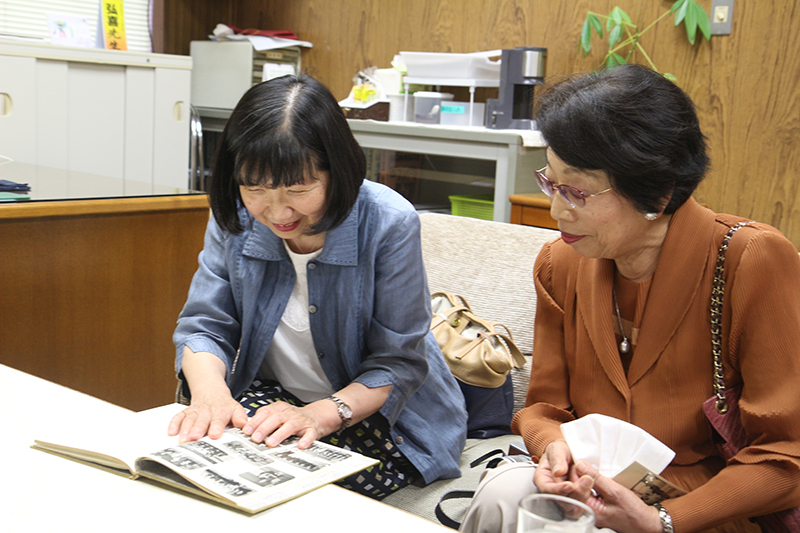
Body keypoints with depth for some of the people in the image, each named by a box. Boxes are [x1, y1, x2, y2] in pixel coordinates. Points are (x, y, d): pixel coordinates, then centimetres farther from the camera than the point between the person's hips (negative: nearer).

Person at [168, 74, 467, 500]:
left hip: (380, 411, -2)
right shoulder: (234, 217, -8)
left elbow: (398, 362, -17)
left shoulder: (389, 224, -21)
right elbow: (204, 326, -3)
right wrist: (210, 391, -26)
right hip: (272, 398, 2)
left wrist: (324, 414, -34)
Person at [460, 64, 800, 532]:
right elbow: (546, 405, 8)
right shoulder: (559, 265, 0)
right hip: (597, 490, 4)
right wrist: (552, 445, -17)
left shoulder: (754, 262, -17)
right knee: (504, 492, -28)